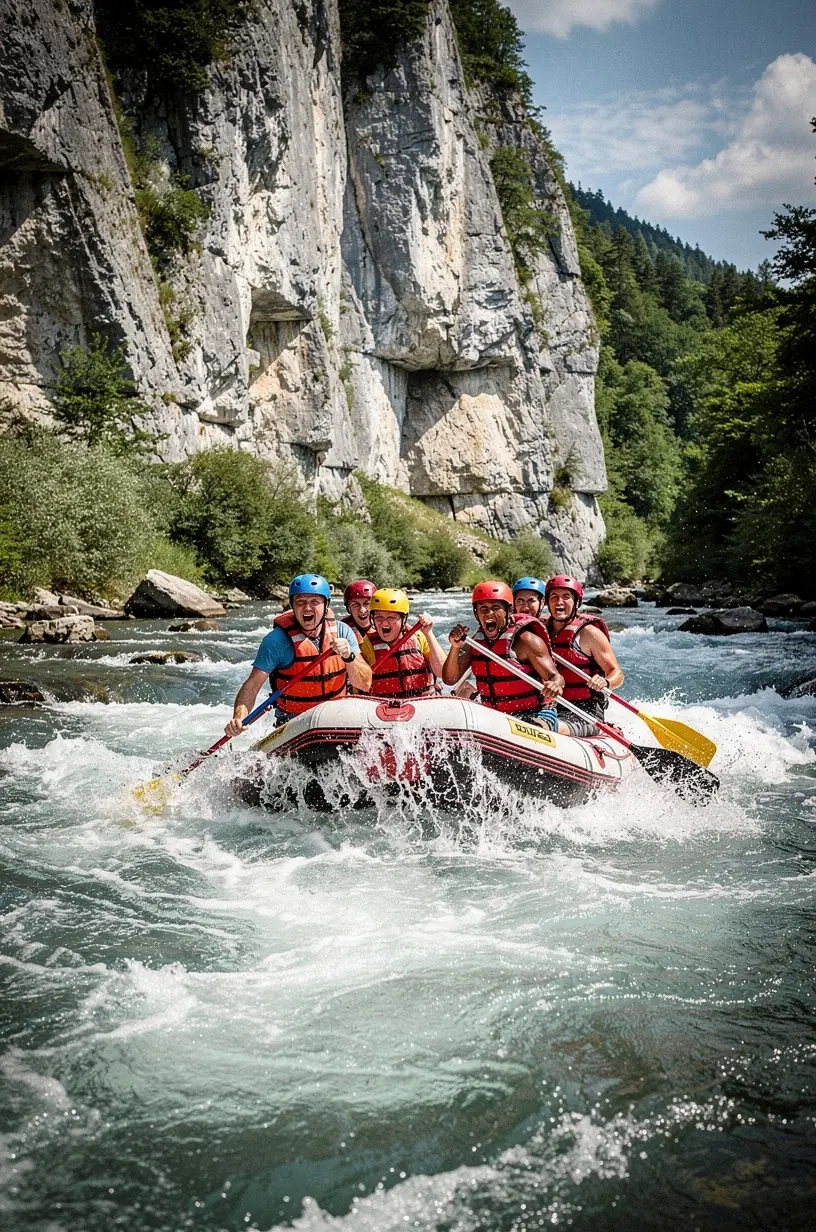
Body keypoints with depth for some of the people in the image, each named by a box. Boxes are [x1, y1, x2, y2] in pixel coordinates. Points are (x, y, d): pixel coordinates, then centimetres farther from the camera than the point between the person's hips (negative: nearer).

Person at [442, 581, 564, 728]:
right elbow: (450, 679, 4)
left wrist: (555, 685, -40)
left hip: (536, 715, -6)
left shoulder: (526, 640, -12)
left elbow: (556, 677, -16)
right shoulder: (477, 641, 5)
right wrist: (455, 647, -13)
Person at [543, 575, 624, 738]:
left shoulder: (588, 633, -3)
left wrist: (605, 682, -25)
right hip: (552, 710, 5)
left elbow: (617, 674, -3)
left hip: (586, 712, -5)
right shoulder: (543, 631, 12)